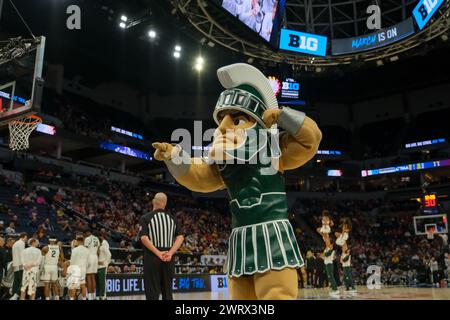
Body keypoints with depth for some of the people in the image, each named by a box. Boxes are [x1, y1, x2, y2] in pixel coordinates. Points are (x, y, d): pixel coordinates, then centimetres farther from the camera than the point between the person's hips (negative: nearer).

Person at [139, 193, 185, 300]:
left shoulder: (146, 218, -1)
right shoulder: (172, 218, 9)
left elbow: (144, 238, -14)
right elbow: (180, 237, -1)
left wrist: (158, 253, -15)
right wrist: (170, 253, -9)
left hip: (152, 257, -3)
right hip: (168, 258, 3)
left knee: (153, 293, 1)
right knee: (167, 292, 12)